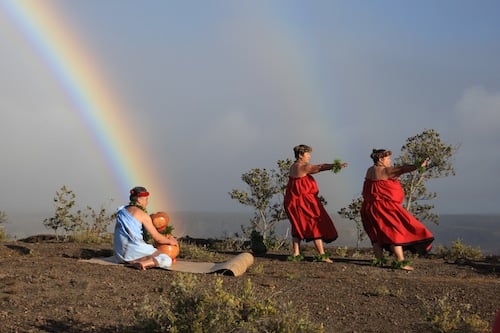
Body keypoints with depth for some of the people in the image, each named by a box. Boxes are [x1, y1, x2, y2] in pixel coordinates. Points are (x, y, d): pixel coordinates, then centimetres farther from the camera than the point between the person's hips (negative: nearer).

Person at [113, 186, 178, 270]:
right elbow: (157, 237, -3)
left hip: (120, 253, 7)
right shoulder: (143, 215, -6)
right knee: (167, 261, -5)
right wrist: (170, 241, 17)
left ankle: (132, 261, 4)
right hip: (134, 250, -7)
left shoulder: (122, 211, 16)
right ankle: (141, 264, -23)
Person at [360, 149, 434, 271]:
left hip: (370, 208, 9)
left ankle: (379, 259, 14)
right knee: (395, 230, -7)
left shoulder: (370, 171, 12)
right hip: (383, 207, -9)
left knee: (378, 233, 14)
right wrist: (419, 166, -26)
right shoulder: (384, 171, -14)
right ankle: (400, 261, -12)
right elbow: (402, 169, -21)